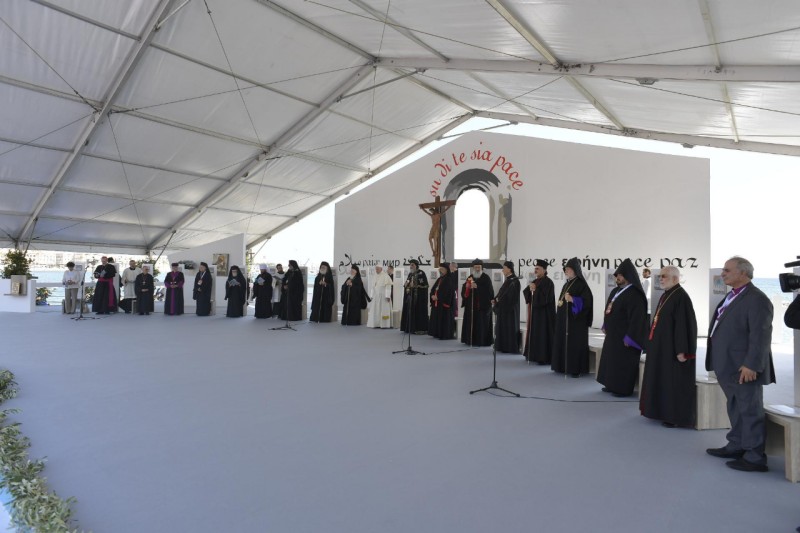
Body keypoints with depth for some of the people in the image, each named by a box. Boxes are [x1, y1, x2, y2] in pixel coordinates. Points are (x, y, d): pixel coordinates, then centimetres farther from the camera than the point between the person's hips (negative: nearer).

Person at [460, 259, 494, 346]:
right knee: (470, 322, 6)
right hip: (471, 305, 5)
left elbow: (488, 290, -16)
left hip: (483, 305, -5)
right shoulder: (470, 277, 13)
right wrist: (466, 286, -11)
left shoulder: (486, 278, -4)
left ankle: (482, 341, 3)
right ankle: (470, 340, 14)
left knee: (481, 324, -4)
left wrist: (477, 287, -22)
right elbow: (464, 289, 10)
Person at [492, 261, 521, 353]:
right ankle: (504, 346, 18)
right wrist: (496, 299, 0)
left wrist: (498, 299, -10)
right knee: (503, 327, 12)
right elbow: (502, 292, 15)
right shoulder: (508, 279, 13)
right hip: (504, 308, 9)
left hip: (510, 308, -9)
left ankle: (510, 348, 4)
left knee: (509, 328, -3)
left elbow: (510, 295, -21)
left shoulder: (514, 280, -15)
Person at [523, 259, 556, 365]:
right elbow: (526, 293, 8)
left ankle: (543, 357, -2)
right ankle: (533, 355, 21)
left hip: (543, 312, -9)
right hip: (534, 311, 9)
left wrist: (535, 289, -19)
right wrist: (529, 288, -11)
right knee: (534, 333, 12)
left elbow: (545, 297, -22)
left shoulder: (547, 282, -13)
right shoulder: (534, 281, 13)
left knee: (542, 334, -7)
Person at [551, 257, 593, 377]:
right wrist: (559, 302, 9)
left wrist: (572, 299, -26)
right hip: (564, 319, 8)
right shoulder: (566, 284, 15)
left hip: (576, 320, -8)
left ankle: (575, 369, -1)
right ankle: (563, 366, 17)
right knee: (563, 341, 9)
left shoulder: (581, 284, -10)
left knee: (574, 343, -6)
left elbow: (587, 301, -17)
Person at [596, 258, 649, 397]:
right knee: (611, 360, 17)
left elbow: (637, 317, -22)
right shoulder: (617, 290, 9)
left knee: (623, 362, 1)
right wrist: (605, 326, 19)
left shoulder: (634, 294, -20)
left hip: (624, 336, -10)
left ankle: (623, 388, 13)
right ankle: (613, 385, 29)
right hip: (613, 333, 10)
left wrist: (629, 337, -21)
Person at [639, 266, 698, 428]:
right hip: (661, 347, 10)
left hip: (673, 349, -10)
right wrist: (653, 344, 20)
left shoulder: (681, 297, -18)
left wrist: (681, 350, -23)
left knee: (675, 383, -1)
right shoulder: (665, 295, 12)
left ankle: (677, 417, 8)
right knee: (663, 381, 16)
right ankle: (664, 412, 27)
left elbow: (684, 325, -22)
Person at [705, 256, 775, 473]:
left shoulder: (757, 299, -16)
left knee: (750, 411, 1)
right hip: (729, 367, 10)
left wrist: (751, 365, -24)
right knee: (735, 409, 19)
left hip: (744, 369, -10)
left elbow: (761, 335, -21)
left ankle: (755, 458, 10)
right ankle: (736, 446, 32)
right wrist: (718, 362, 19)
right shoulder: (732, 296, 13)